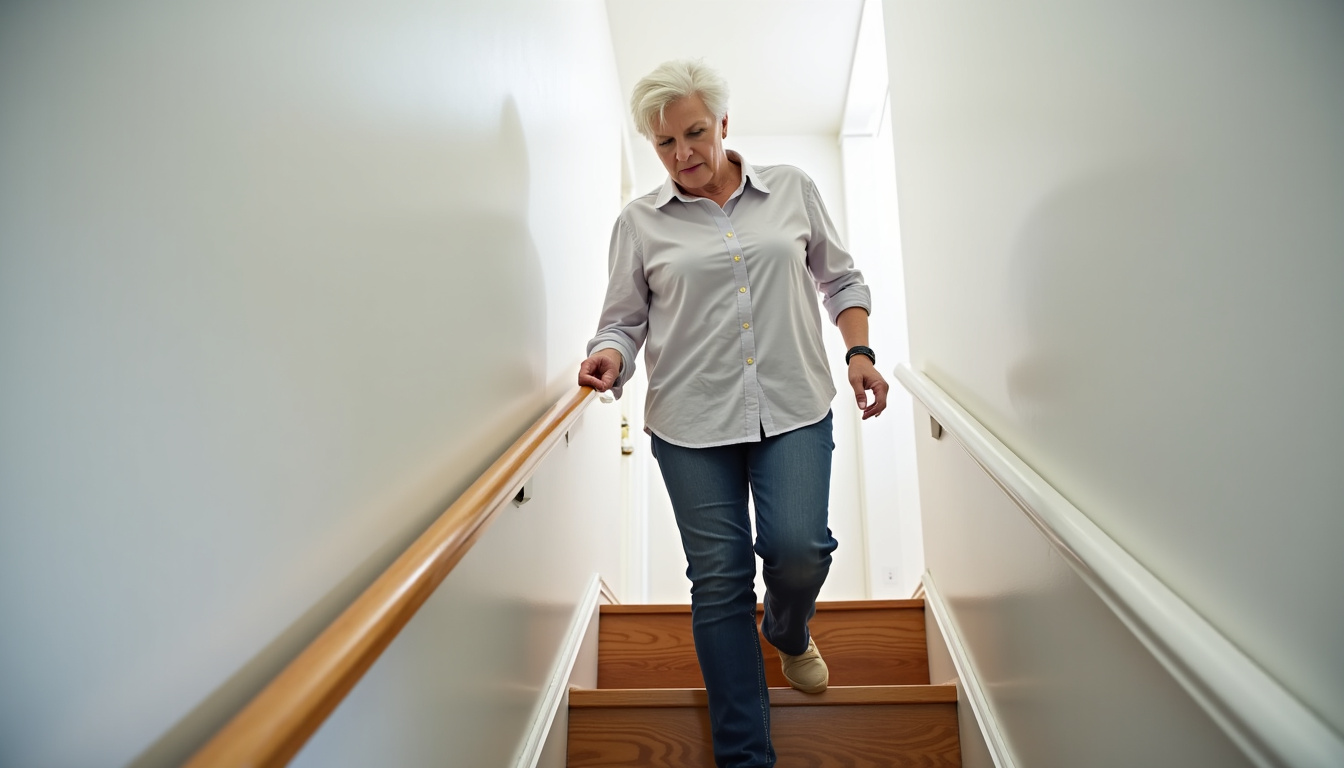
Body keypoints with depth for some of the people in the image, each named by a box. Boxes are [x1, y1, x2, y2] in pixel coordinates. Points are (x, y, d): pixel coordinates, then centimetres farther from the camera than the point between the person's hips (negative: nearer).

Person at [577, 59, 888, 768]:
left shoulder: (792, 189, 9)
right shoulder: (639, 223, 5)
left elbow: (840, 278, 17)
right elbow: (623, 320, 6)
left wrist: (860, 350, 5)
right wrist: (609, 357, -15)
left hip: (793, 408, 1)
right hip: (690, 419, 0)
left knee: (798, 548, -14)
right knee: (719, 579, 3)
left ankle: (788, 631, 27)